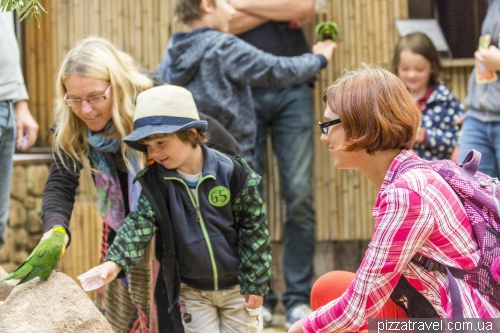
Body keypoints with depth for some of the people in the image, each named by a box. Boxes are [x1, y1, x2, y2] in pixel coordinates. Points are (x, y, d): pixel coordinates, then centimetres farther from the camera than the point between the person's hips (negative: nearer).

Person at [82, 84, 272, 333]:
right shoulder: (155, 182, -9)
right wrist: (115, 263, -35)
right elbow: (140, 225, -18)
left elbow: (254, 229, -9)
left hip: (236, 287, -1)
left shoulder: (232, 173, -15)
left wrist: (256, 283, -7)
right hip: (192, 291, 2)